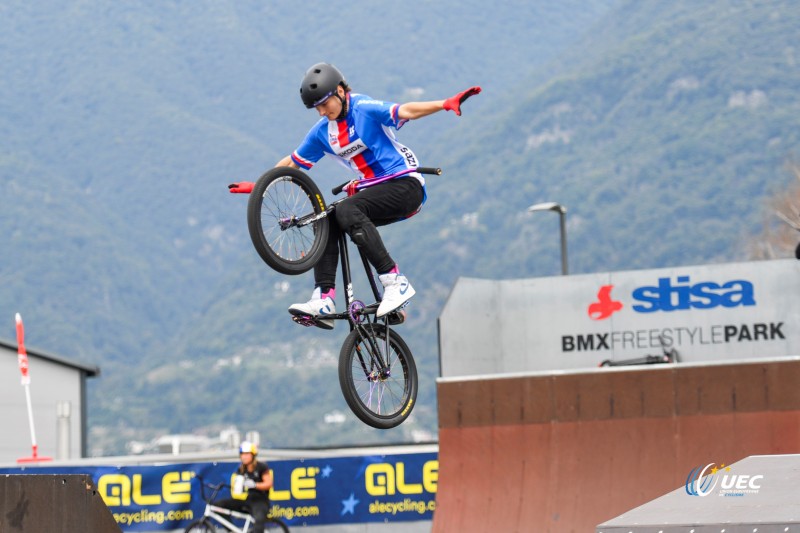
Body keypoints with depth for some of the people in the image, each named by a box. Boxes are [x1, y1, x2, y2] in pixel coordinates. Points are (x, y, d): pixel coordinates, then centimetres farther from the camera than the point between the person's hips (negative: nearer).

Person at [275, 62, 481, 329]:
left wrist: (445, 104, -43)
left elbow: (405, 111, -27)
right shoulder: (322, 132, 9)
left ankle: (394, 281, -32)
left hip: (405, 184, -7)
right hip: (374, 190, 7)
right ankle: (324, 300, -18)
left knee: (347, 211, -30)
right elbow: (292, 162, 20)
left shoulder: (365, 109, -12)